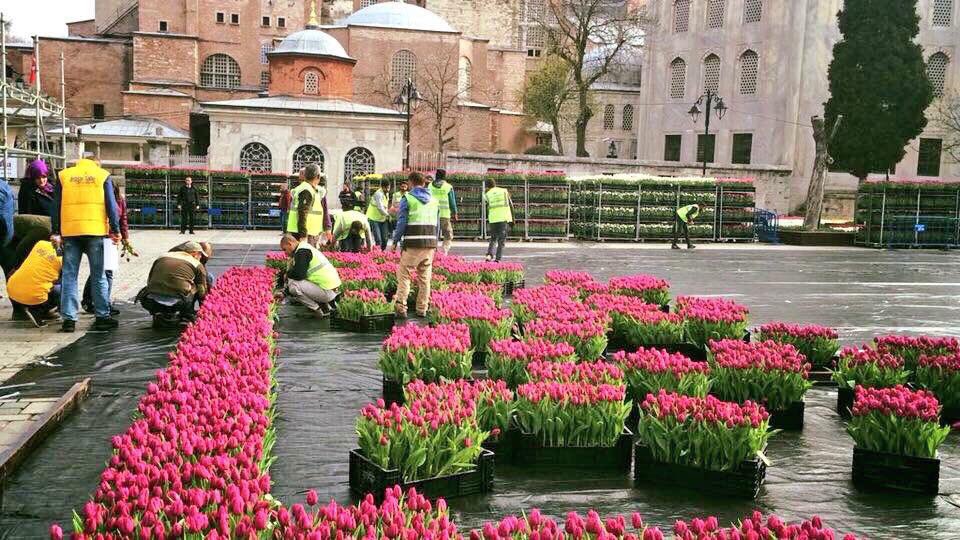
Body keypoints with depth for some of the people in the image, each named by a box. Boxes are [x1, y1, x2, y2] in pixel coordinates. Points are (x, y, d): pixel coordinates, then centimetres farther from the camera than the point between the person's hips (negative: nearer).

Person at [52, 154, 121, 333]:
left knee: (69, 276, 5)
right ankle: (102, 317, 7)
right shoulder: (103, 176, 7)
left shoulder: (64, 175, 12)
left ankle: (68, 318, 2)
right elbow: (111, 205, 1)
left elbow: (56, 206, 9)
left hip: (70, 232, 1)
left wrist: (55, 232, 11)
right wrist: (115, 230, 3)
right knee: (98, 276, 5)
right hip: (95, 231, -1)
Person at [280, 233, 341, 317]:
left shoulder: (302, 251, -13)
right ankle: (328, 304, 16)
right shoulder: (304, 248, 19)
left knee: (293, 285, -16)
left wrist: (288, 274, 1)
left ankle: (320, 310, -4)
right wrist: (285, 292, 23)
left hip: (327, 291, -10)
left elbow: (298, 275, -22)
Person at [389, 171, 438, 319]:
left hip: (412, 243, -4)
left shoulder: (407, 199, -1)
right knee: (425, 276, 11)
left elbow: (401, 222, -5)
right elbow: (437, 225, 15)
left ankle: (401, 307, -7)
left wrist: (395, 242, 2)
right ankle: (422, 309, 15)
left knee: (403, 274, 3)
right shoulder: (434, 201, 14)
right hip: (430, 243, 4)